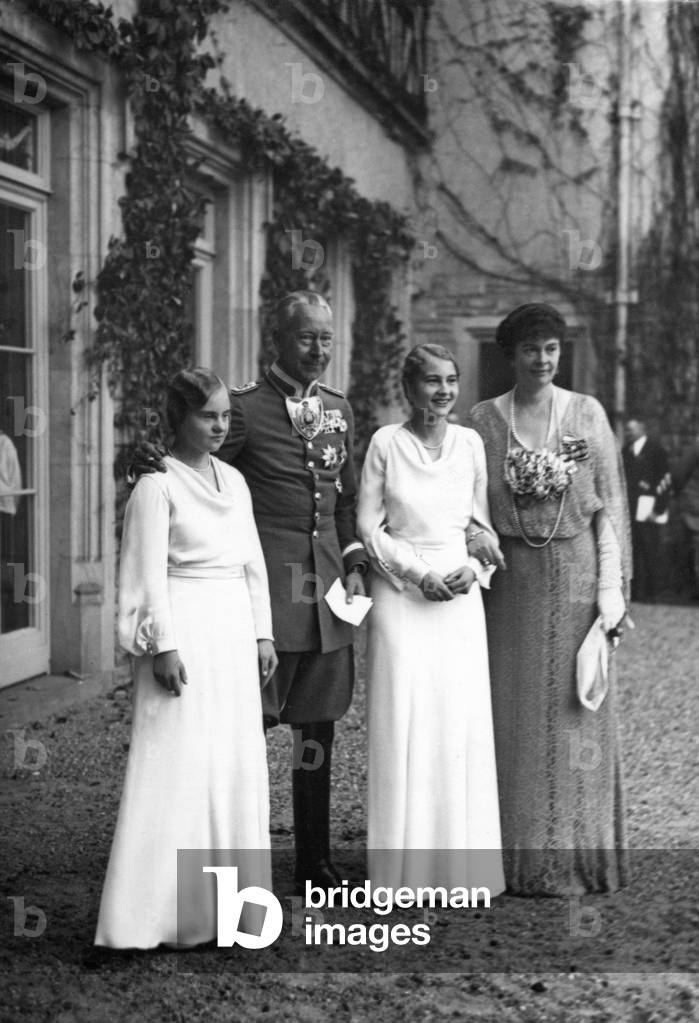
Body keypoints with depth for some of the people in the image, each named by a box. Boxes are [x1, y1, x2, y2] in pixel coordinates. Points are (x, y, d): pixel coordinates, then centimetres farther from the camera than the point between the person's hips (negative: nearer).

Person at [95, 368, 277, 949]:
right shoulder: (158, 486, -7)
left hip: (234, 628, 7)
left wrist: (262, 633, 12)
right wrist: (164, 645, -15)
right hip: (185, 627, -7)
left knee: (239, 760, 9)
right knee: (179, 765, -6)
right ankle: (167, 908, 0)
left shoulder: (234, 480, 13)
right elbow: (150, 573, -10)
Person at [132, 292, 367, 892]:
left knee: (318, 730, 12)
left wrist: (355, 564, 6)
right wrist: (155, 466, -22)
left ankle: (315, 862, 22)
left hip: (329, 591, 6)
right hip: (267, 588, -6)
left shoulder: (339, 409, 13)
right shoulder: (245, 407, -5)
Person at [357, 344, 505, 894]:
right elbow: (369, 524, -2)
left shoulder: (471, 442, 7)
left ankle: (459, 859, 14)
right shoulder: (386, 442, -2)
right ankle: (405, 863, 8)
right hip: (401, 592, -3)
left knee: (461, 720, 2)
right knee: (404, 720, -2)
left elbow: (483, 520, 11)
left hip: (460, 594, 3)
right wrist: (417, 573, -11)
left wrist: (472, 566, -7)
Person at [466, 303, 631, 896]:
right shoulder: (485, 420, 6)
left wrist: (611, 585, -4)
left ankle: (578, 853, 13)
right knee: (514, 714, 3)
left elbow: (608, 503, 2)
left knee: (575, 712, 3)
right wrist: (474, 538, -12)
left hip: (576, 575, -1)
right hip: (512, 580, 1)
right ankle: (519, 855, 12)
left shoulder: (587, 413, 4)